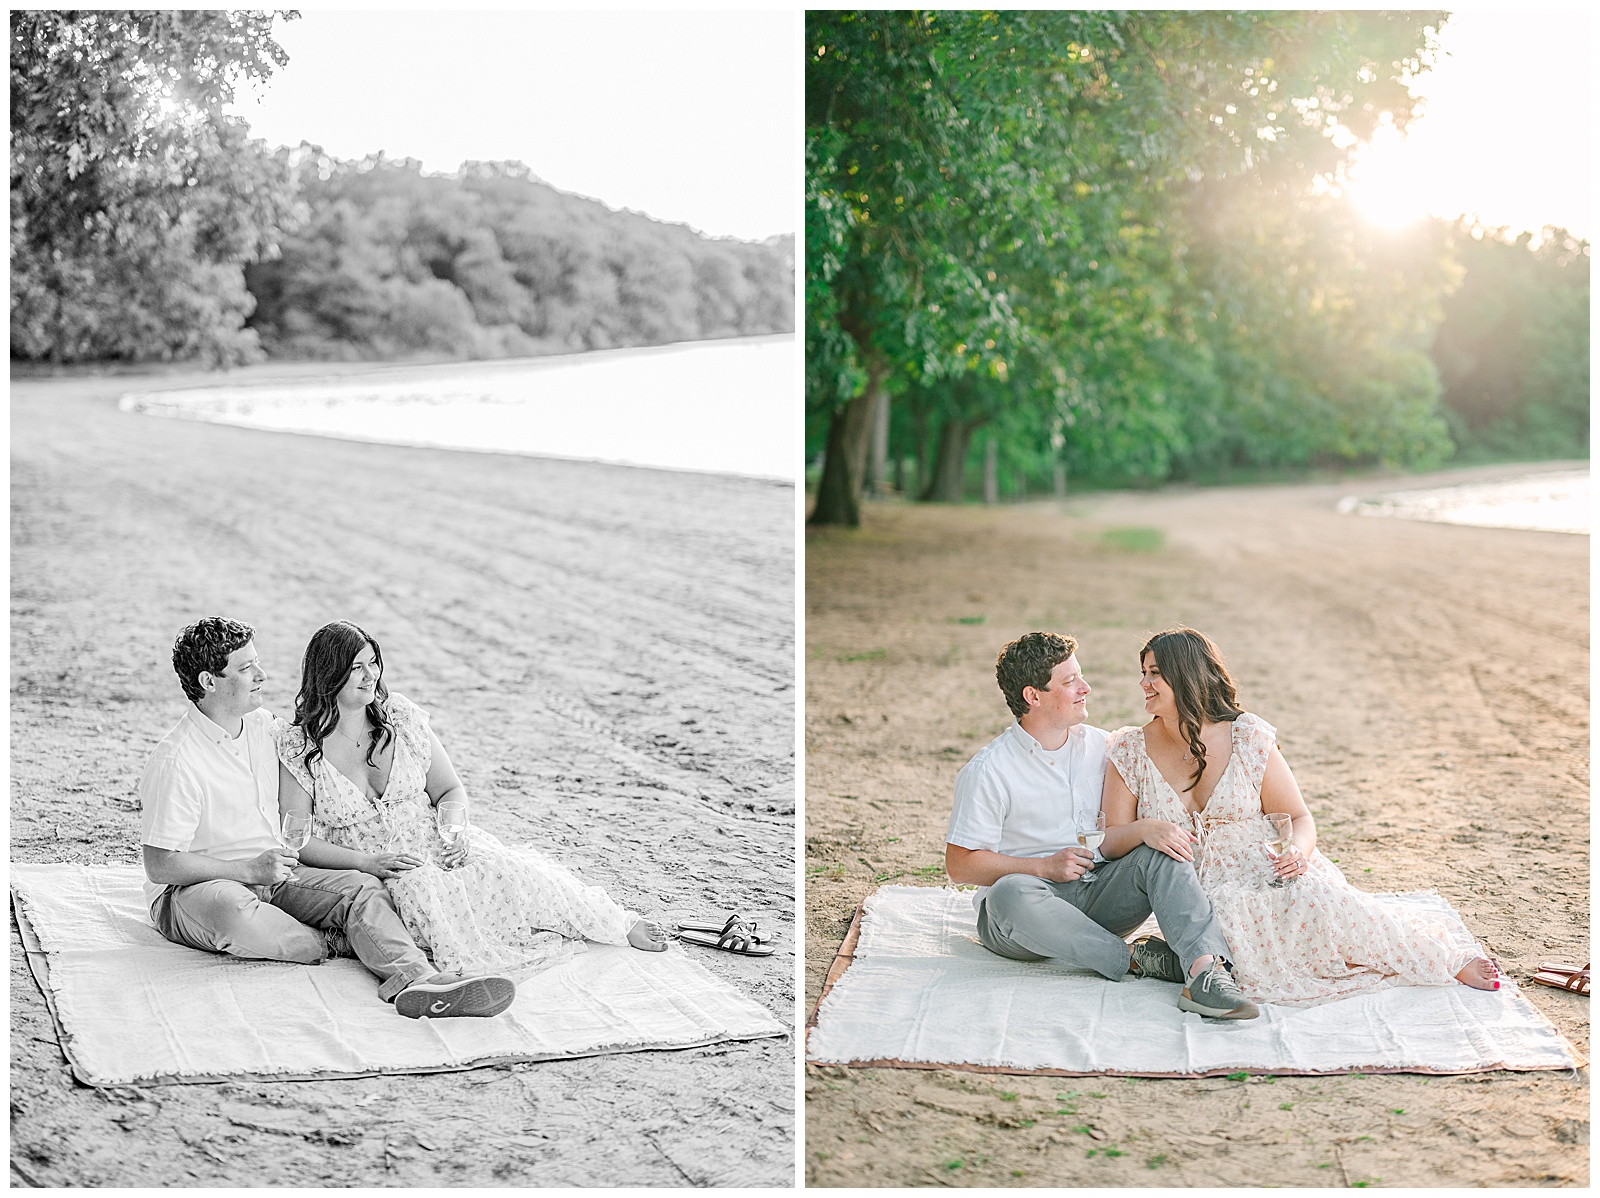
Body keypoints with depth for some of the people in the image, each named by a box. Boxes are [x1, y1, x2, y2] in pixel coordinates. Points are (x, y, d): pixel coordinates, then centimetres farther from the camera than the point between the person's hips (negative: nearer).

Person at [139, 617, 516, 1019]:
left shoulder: (261, 723, 7)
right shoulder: (176, 762, -17)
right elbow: (160, 866, -18)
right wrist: (252, 869, -19)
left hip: (268, 871, 7)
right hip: (190, 890, -7)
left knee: (358, 888, -20)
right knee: (234, 911, -43)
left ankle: (413, 979, -45)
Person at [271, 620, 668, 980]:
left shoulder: (399, 716, 5)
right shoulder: (297, 746, -5)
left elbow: (451, 791, 10)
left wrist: (454, 831, -11)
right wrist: (366, 862, -20)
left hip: (439, 846, 3)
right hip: (375, 872, -3)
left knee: (503, 873, -25)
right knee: (417, 887, -39)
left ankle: (621, 925, -14)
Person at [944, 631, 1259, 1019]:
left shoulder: (1100, 747, 8)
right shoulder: (988, 771, -8)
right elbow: (959, 864, -9)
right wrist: (1045, 867, -17)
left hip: (1096, 896, 5)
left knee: (1159, 852, -21)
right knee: (1013, 893, -39)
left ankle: (1205, 969, -43)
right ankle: (1133, 958, -28)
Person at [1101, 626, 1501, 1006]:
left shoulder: (1248, 736, -1)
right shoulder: (1130, 751, 2)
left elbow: (1300, 818, 4)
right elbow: (1109, 841, 0)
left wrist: (1298, 851, -20)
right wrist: (1144, 829, -23)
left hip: (1271, 875, 1)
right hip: (1202, 901, 0)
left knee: (1317, 902, -33)